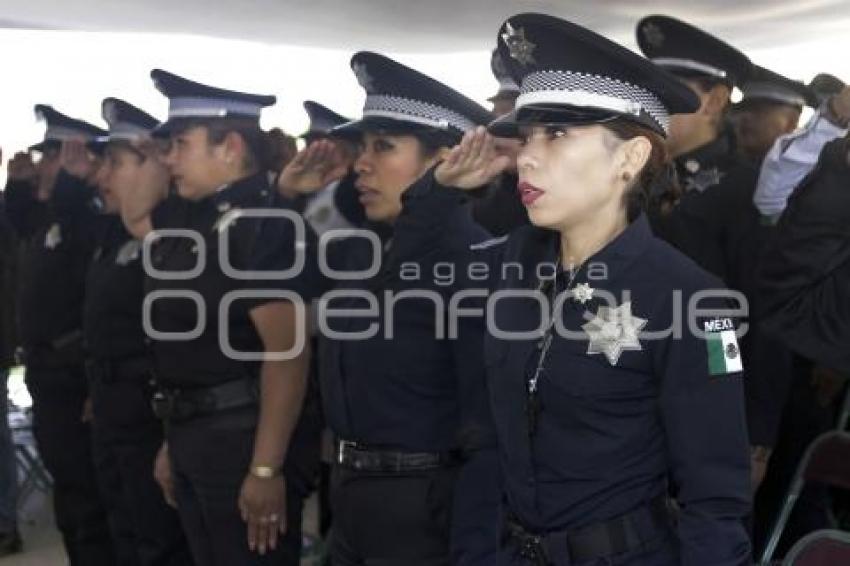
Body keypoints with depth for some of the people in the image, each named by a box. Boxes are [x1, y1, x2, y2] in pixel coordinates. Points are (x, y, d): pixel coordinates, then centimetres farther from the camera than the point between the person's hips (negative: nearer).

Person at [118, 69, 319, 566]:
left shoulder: (264, 223, -17)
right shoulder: (193, 217, 9)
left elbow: (287, 351, -23)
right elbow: (134, 217, 31)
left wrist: (266, 469, -26)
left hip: (244, 437, -9)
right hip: (190, 435, 9)